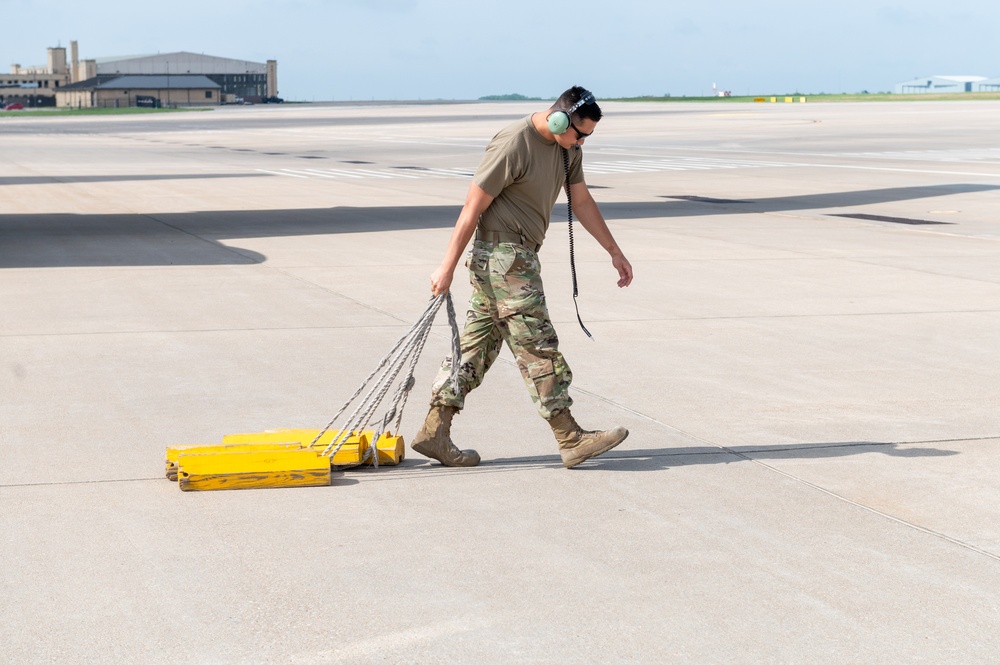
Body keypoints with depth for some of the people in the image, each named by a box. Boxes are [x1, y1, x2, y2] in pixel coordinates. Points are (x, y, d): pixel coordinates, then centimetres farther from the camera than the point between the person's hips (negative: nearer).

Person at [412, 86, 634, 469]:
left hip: (520, 257, 9)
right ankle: (571, 440, -2)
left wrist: (614, 251, 20)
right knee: (538, 349, -6)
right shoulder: (513, 145, -18)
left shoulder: (568, 149, 9)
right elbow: (472, 208, -15)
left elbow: (582, 201, 20)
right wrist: (448, 267, -14)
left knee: (476, 346, 9)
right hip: (503, 257, -9)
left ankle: (434, 432, 12)